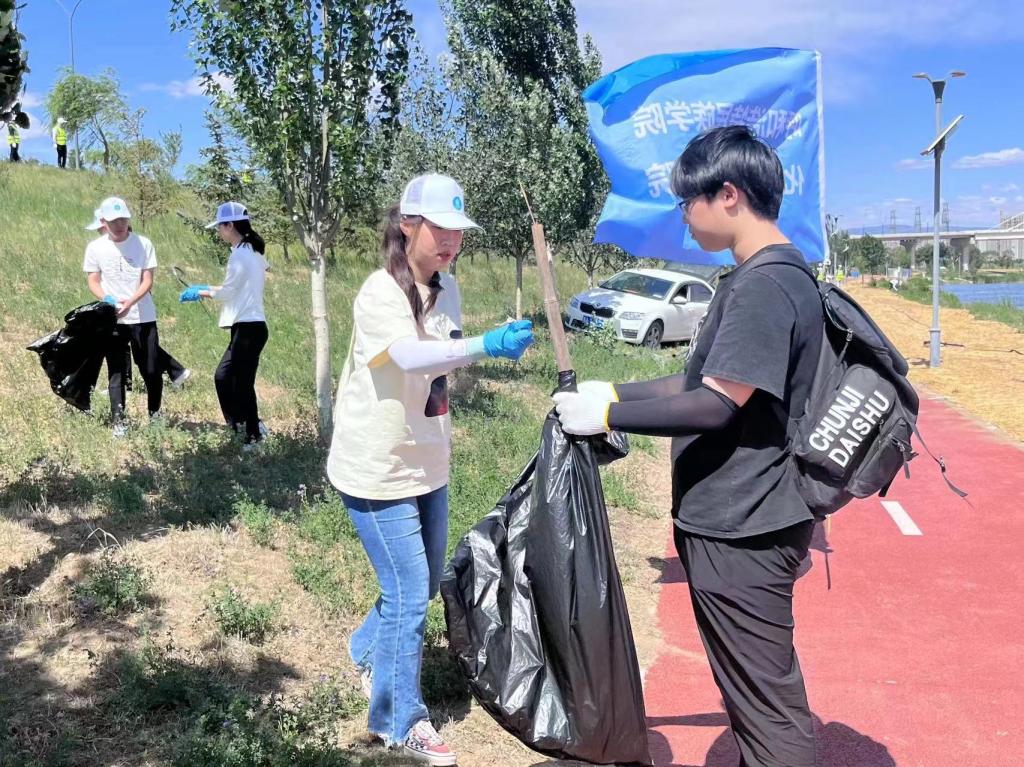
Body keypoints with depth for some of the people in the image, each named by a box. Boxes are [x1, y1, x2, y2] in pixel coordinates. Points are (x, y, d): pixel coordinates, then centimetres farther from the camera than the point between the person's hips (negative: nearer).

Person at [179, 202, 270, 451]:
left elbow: (227, 292, -10)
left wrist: (200, 292, 5)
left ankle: (253, 434, 8)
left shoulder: (240, 255, -16)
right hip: (251, 325, 10)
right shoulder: (254, 251, 13)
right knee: (224, 376, 14)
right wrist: (208, 289, 17)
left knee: (242, 384, -1)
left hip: (247, 328, -10)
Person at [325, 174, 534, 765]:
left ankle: (368, 652, 47)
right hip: (378, 472, -8)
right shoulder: (381, 294, -21)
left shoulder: (448, 289, 2)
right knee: (410, 595, -1)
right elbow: (411, 356, -41)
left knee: (426, 584, 20)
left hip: (428, 466, 8)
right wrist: (486, 346, -55)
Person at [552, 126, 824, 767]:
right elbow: (705, 380, 17)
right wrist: (615, 393, 14)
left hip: (741, 532, -10)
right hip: (737, 519, 10)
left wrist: (608, 416, -15)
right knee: (756, 690, 23)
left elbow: (716, 404, -24)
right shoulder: (761, 276, 12)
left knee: (765, 703, 3)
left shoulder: (765, 284, -20)